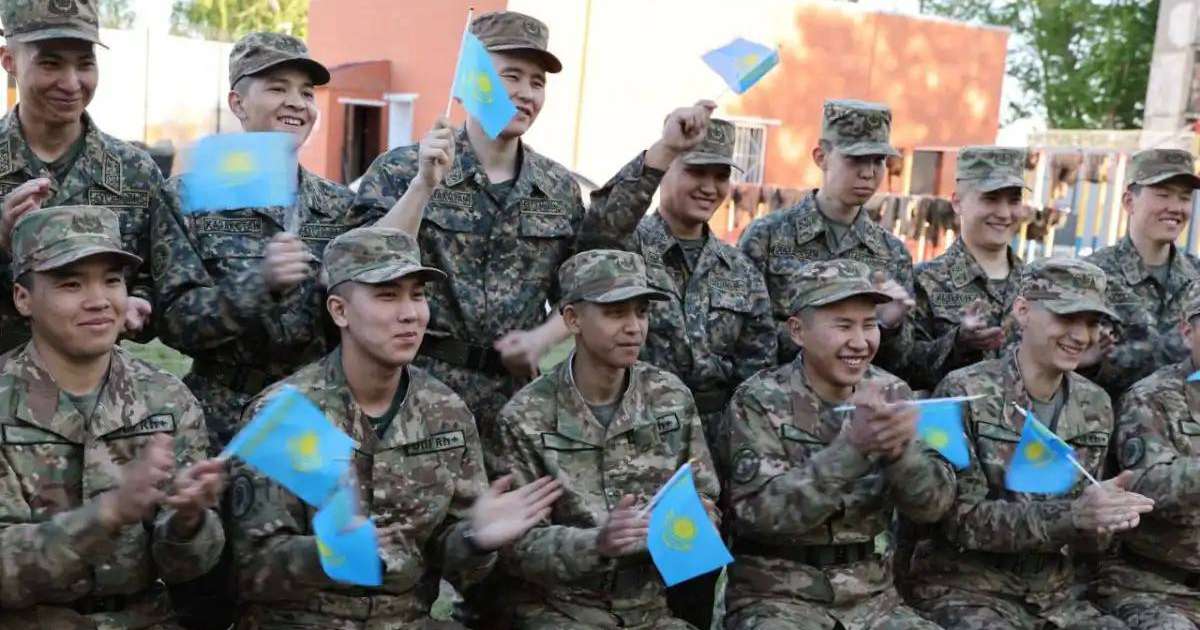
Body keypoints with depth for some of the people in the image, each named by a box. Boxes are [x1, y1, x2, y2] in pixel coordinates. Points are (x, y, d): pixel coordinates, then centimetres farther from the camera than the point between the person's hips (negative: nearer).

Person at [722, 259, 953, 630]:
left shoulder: (892, 393, 3)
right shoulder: (759, 400, -8)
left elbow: (933, 505, -3)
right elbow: (761, 511, -20)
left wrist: (900, 448, -22)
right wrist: (853, 446, -28)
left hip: (872, 595, 4)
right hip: (775, 597, -4)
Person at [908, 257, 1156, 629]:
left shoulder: (1095, 406, 6)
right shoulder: (965, 392, -12)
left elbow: (1084, 534, 8)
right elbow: (961, 519, -18)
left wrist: (1104, 524, -16)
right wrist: (1072, 515, -27)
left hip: (1055, 595, 6)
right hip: (965, 590, -6)